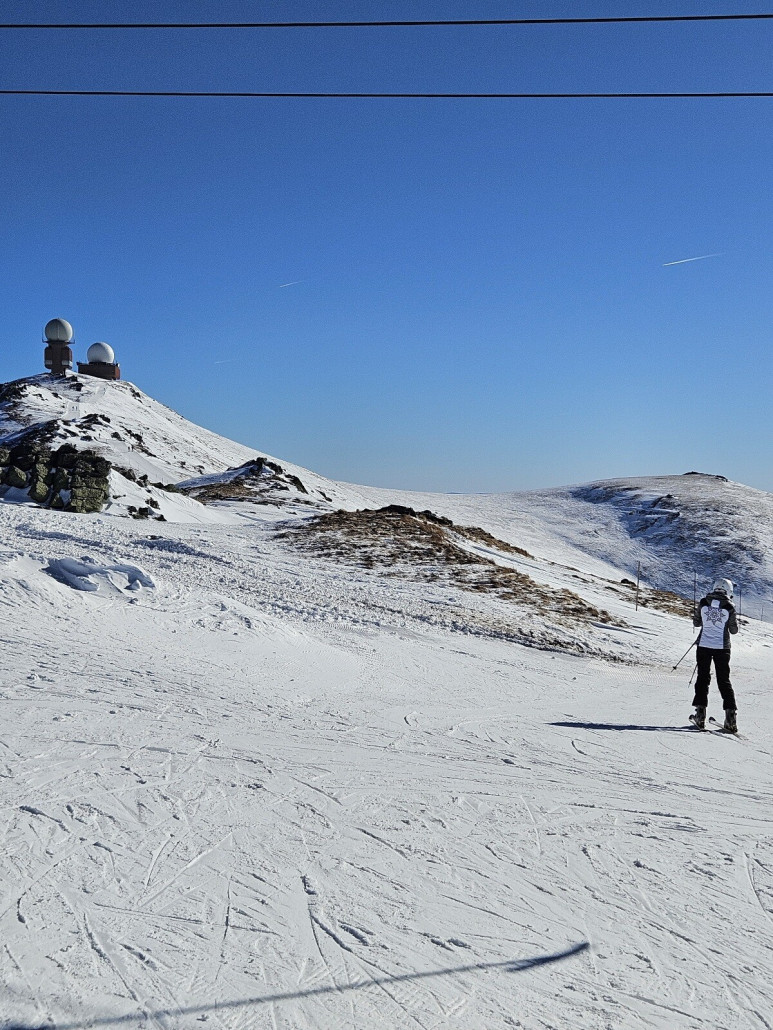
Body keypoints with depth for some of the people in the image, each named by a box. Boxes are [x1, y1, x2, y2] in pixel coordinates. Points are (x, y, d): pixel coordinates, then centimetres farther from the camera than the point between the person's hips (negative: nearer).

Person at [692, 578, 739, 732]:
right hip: (722, 648, -1)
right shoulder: (729, 608, -8)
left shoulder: (703, 603, -3)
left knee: (703, 678, 11)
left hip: (704, 645, 1)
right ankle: (730, 716, 1)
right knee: (724, 680, 8)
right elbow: (734, 630, -1)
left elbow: (696, 622, 8)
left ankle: (700, 714, 5)